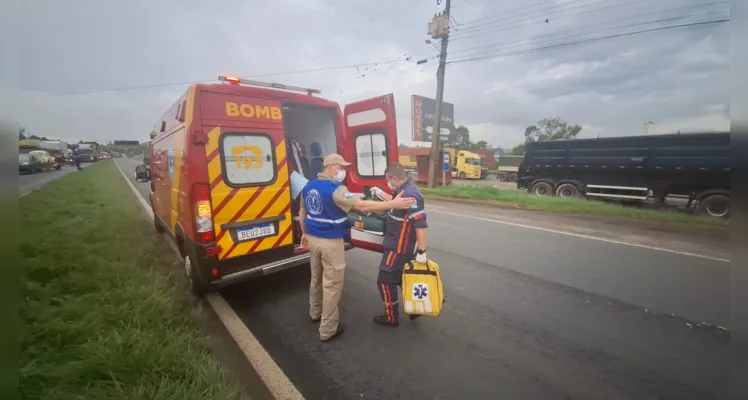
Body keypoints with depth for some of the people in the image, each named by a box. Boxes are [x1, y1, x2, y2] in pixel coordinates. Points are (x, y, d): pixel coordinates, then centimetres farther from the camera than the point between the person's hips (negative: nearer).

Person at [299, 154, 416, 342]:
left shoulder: (309, 186, 6)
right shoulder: (335, 190, -21)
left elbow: (302, 212, 15)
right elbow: (362, 206, -27)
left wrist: (304, 233, 27)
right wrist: (393, 204, -25)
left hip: (313, 238, 9)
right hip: (331, 242, -9)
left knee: (316, 278, 25)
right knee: (332, 284, 4)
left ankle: (315, 312, 45)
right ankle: (328, 329, 16)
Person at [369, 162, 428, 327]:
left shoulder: (410, 195, -27)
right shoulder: (404, 190, 5)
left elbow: (421, 225, -30)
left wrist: (422, 252, -27)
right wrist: (380, 193, 27)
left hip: (399, 247, -10)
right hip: (399, 244, 10)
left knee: (384, 280, 3)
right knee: (401, 278, 23)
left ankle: (391, 318, 20)